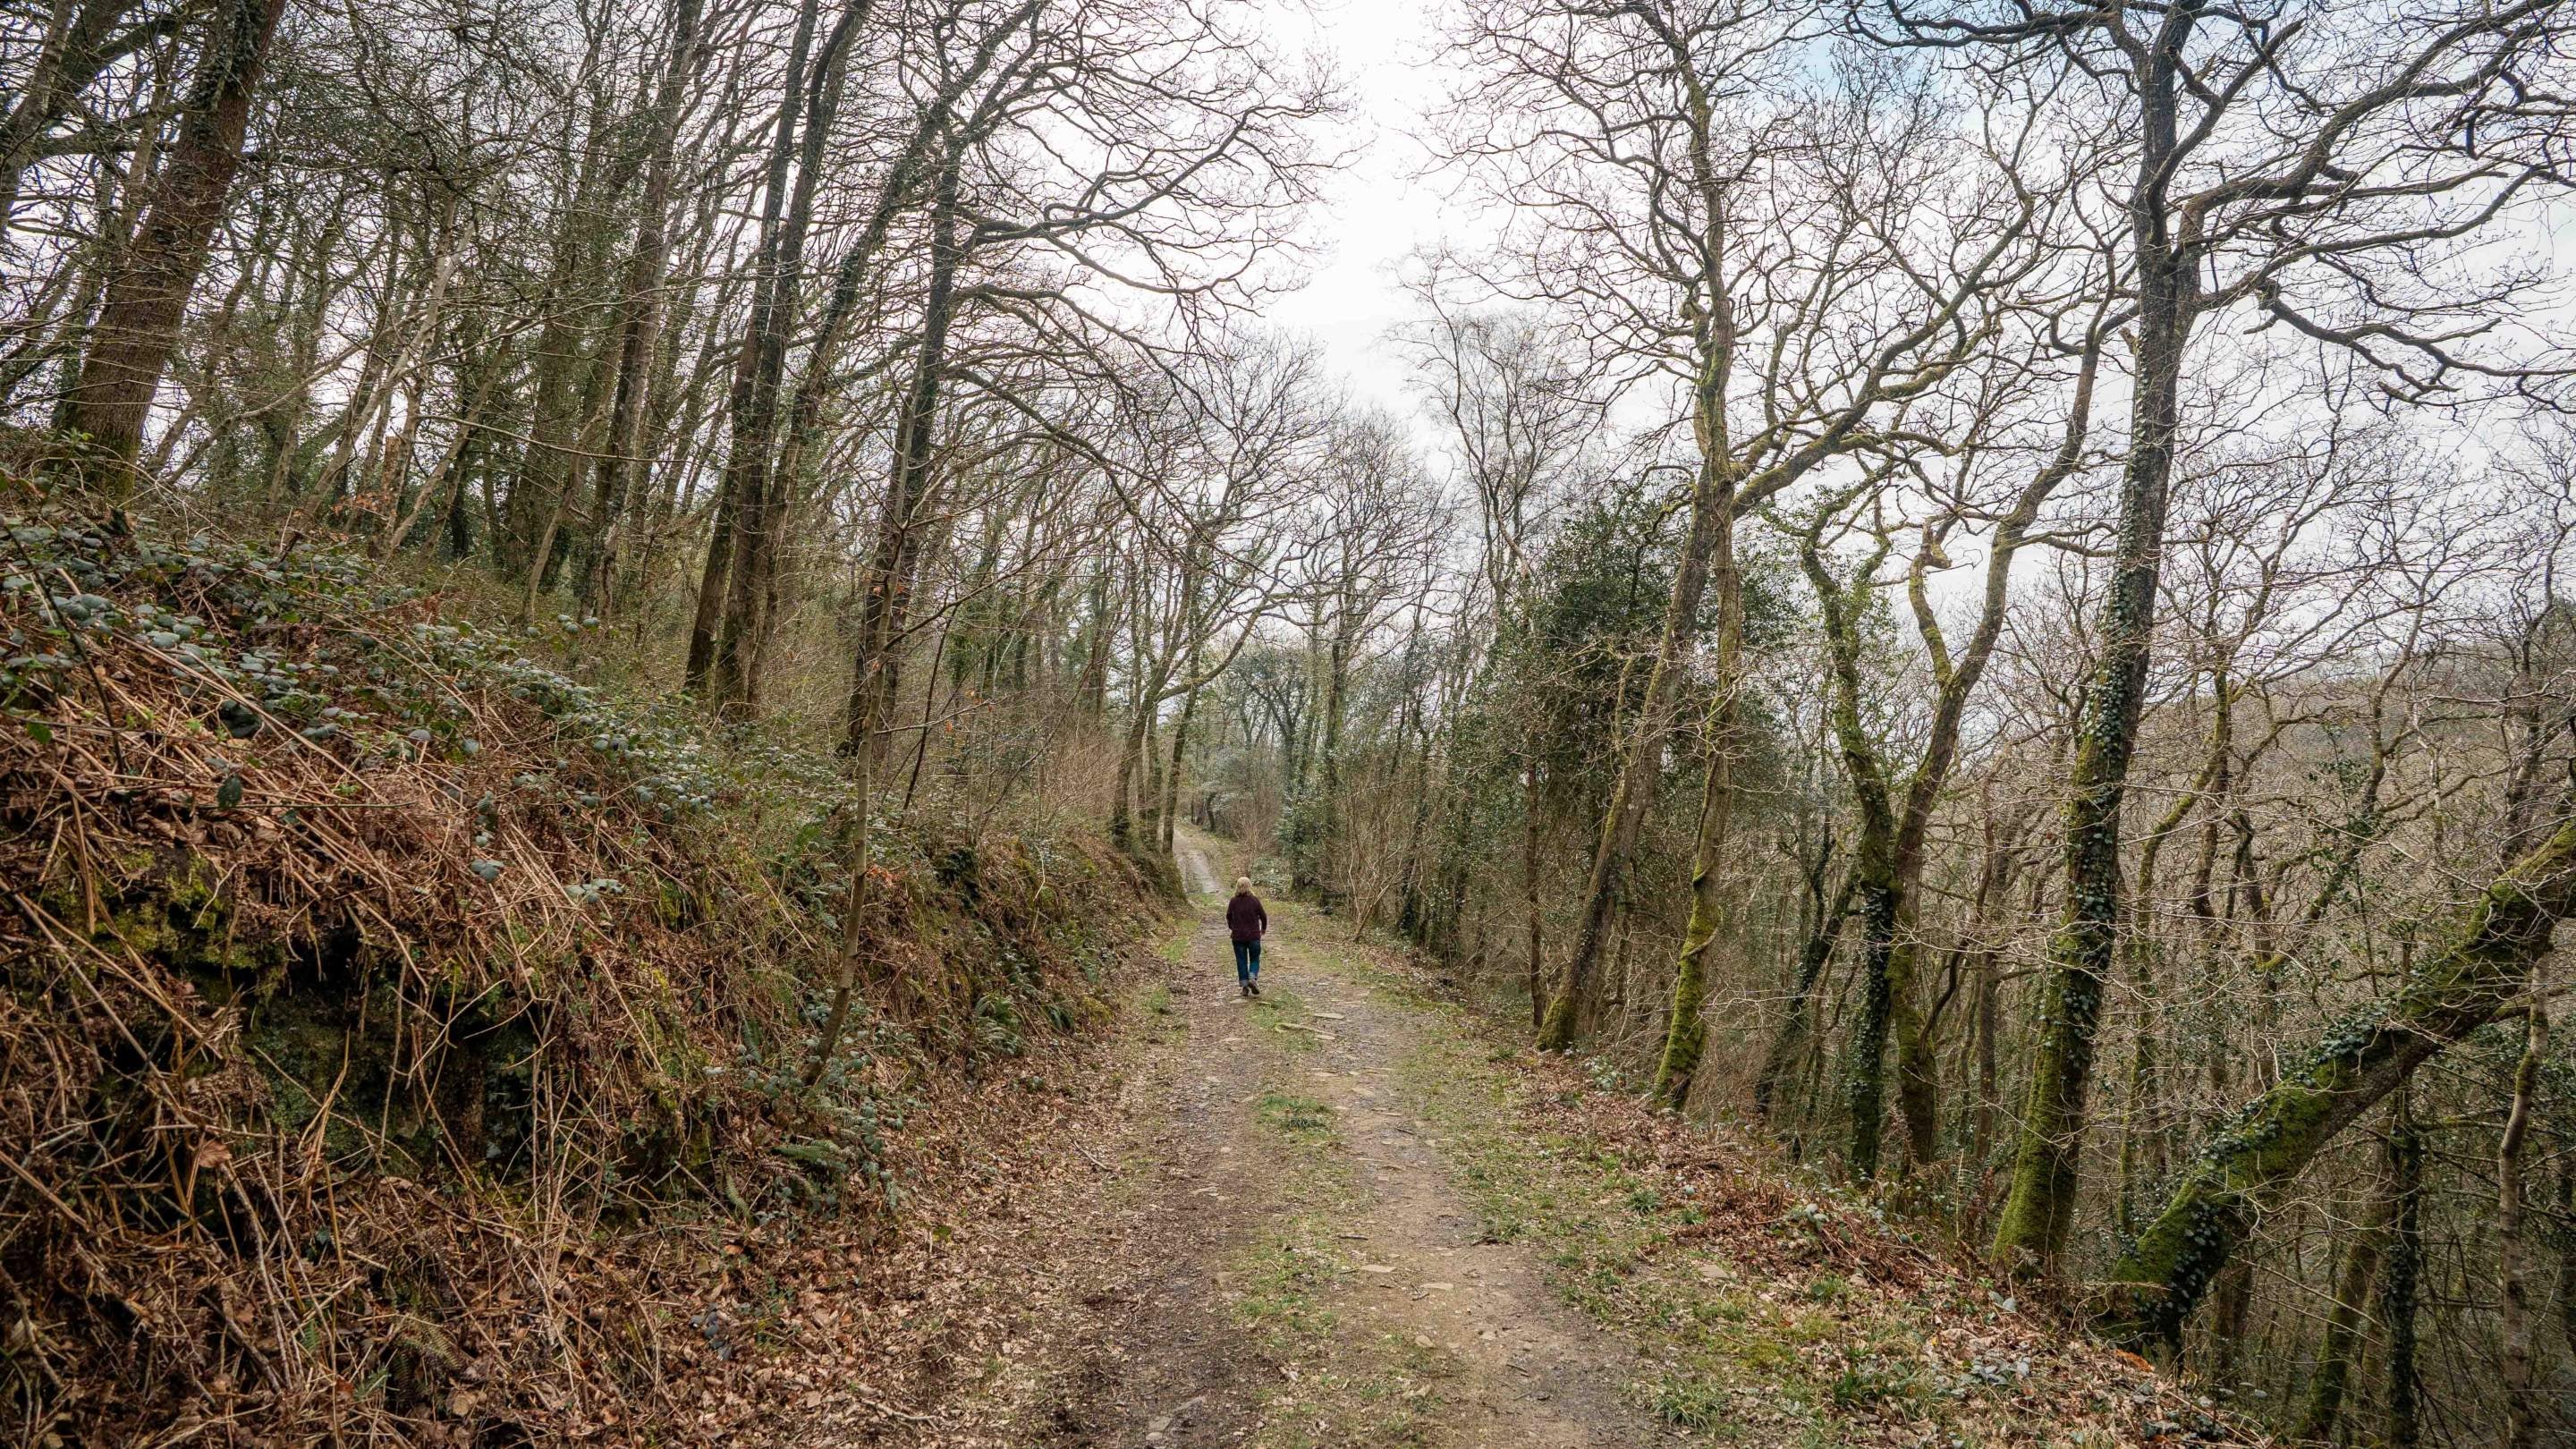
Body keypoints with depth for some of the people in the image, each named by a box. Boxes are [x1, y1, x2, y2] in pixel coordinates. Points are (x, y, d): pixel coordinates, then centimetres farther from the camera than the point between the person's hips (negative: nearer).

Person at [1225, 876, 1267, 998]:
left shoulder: (1233, 902, -4)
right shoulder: (1255, 900, -8)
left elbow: (1228, 917, 8)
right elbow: (1263, 916, -1)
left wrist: (1231, 928, 28)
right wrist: (1263, 928, 19)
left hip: (1238, 937, 1)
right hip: (1253, 936, -1)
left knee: (1241, 961, 9)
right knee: (1255, 959, 13)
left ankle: (1244, 986, 7)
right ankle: (1253, 978, -9)